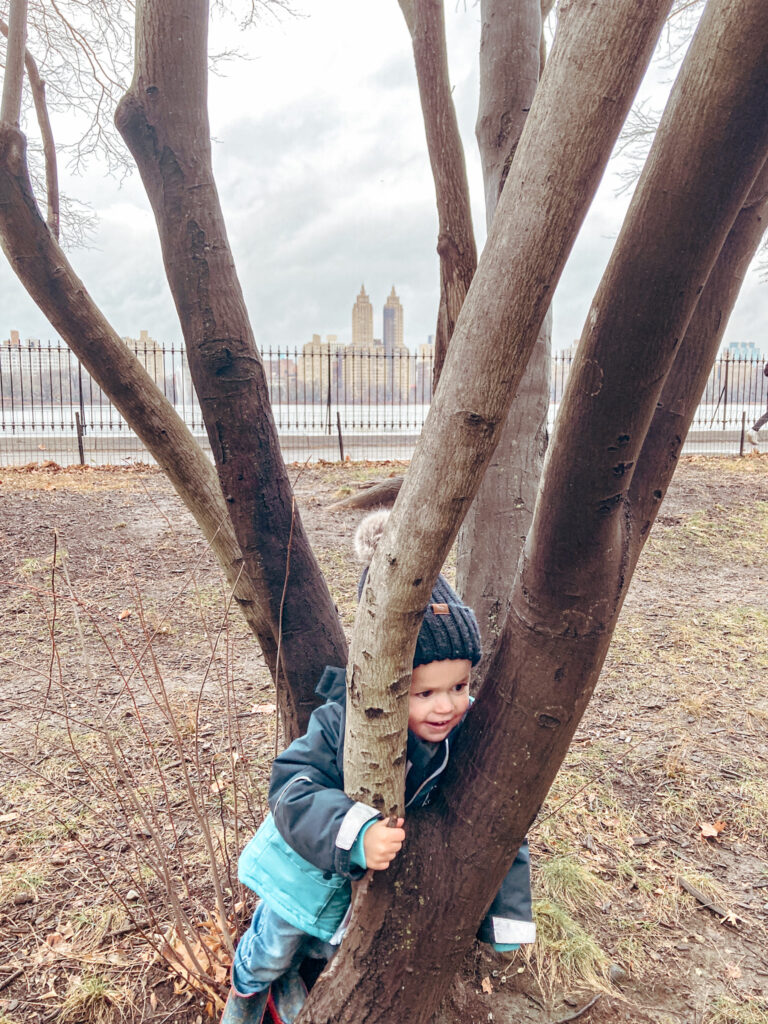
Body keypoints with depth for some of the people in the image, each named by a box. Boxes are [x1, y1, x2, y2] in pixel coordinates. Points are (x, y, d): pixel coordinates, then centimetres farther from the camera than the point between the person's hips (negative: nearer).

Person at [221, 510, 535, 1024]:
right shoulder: (342, 723, -38)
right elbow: (293, 790, -38)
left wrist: (507, 922, -17)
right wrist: (356, 834, -54)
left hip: (379, 881, 3)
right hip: (308, 865, -2)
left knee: (323, 944, 31)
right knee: (273, 944, 26)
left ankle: (288, 977, 67)